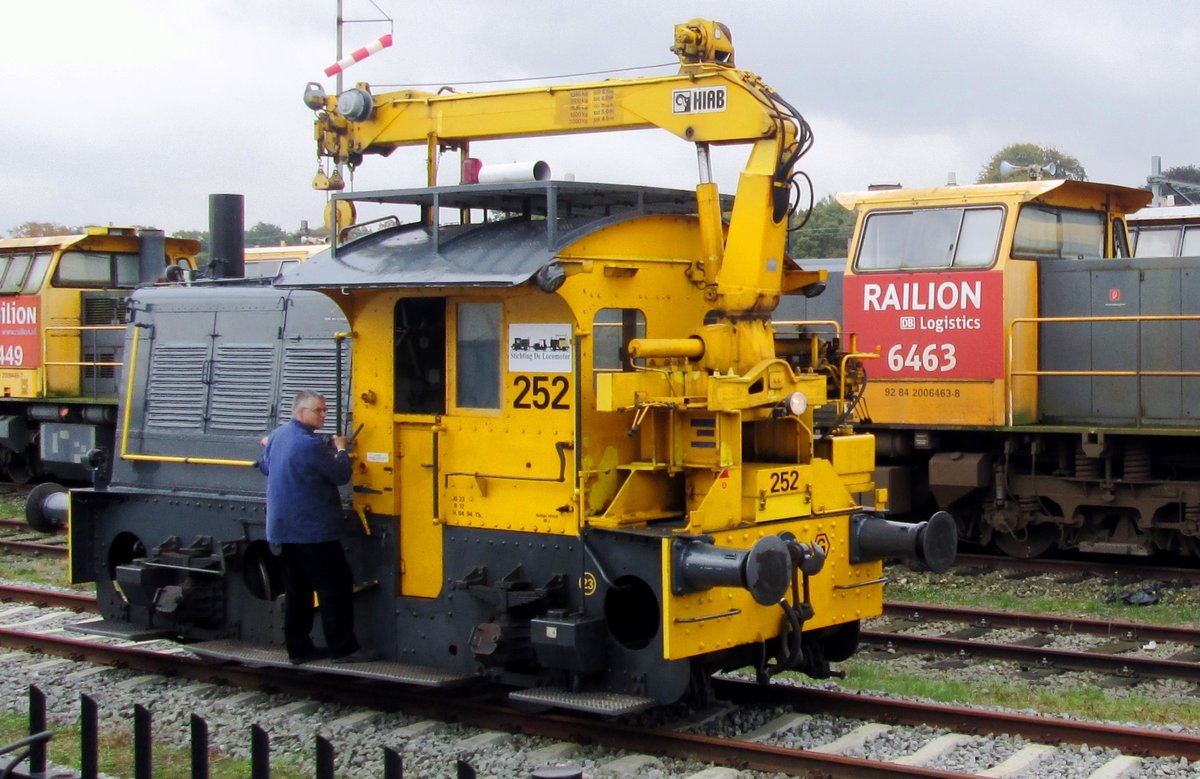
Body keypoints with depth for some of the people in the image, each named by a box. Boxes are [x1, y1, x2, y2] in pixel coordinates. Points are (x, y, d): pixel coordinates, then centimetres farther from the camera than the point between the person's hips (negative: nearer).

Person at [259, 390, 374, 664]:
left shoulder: (277, 436, 8)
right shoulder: (310, 444, -19)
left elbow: (265, 466, 25)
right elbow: (341, 475, -13)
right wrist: (341, 450, 5)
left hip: (285, 527, 9)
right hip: (313, 528, -9)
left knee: (297, 590, 13)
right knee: (336, 586, -3)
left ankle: (298, 648, 15)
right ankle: (342, 648, -2)